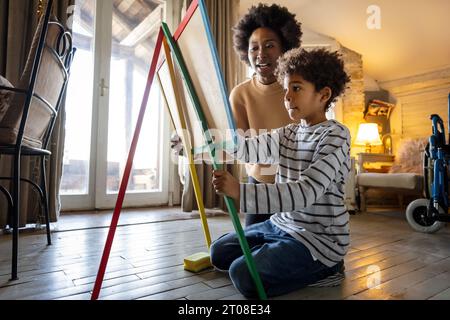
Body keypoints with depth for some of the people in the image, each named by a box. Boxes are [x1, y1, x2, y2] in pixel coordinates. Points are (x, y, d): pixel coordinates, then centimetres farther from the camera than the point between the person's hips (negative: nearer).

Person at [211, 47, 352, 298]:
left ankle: (324, 268, 1)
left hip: (319, 237, -7)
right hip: (282, 224, 8)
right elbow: (254, 147, -7)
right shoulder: (288, 134, 8)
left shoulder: (335, 136, -17)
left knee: (244, 274, -19)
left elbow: (306, 192, -29)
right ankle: (289, 261, 18)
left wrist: (240, 191, -39)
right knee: (220, 253, 10)